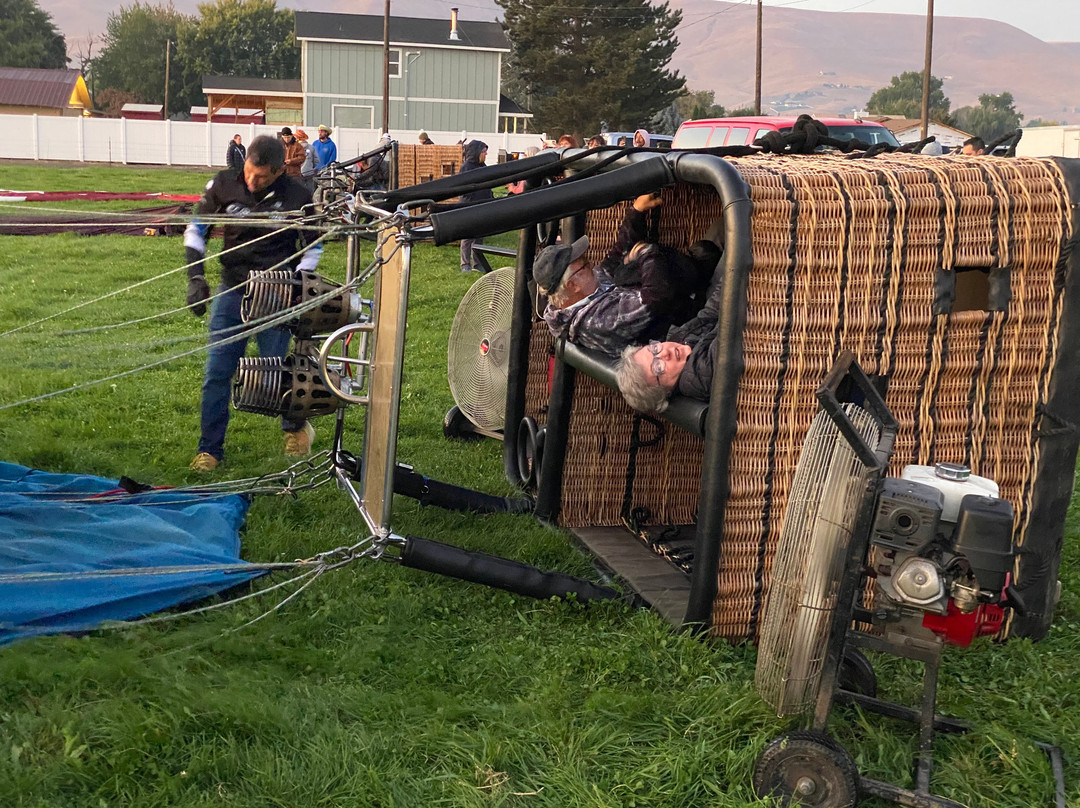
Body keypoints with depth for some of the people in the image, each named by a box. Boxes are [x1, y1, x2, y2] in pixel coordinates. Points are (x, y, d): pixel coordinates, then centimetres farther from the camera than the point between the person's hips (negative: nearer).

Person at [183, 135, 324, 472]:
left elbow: (313, 246, 2)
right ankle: (210, 449, 14)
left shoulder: (297, 197, -10)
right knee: (217, 373, 1)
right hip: (232, 292, 3)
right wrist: (196, 277, -3)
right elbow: (196, 229, 7)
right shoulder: (224, 185, -5)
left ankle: (295, 425, 33)